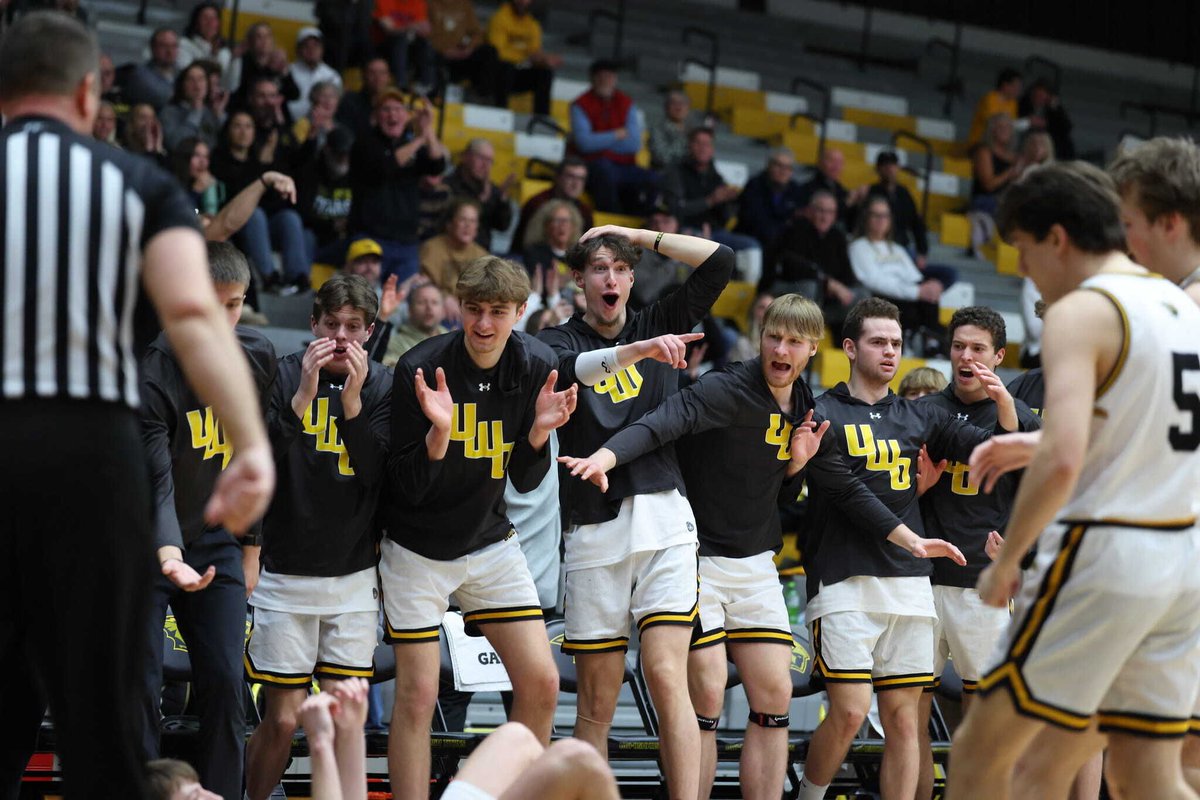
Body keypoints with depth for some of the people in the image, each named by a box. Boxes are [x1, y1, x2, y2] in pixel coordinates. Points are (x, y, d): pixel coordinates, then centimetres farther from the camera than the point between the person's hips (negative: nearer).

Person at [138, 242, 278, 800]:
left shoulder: (256, 356, -4)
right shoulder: (152, 373, -22)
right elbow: (154, 481, -28)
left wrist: (250, 546, 10)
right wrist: (168, 554, -44)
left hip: (216, 544, 4)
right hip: (142, 547, -4)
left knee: (225, 685, 1)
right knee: (139, 686, -6)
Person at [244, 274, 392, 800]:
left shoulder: (381, 387, 3)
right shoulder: (284, 375, -3)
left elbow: (379, 475, -7)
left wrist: (352, 401, -19)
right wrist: (304, 394, -23)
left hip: (354, 577, 2)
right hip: (286, 573, -2)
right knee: (282, 720, -2)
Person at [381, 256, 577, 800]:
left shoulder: (536, 366, -6)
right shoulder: (420, 368, -19)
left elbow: (524, 481, 1)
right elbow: (409, 487, -17)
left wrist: (540, 429, -18)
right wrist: (439, 431, -34)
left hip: (490, 541, 4)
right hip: (418, 547, -4)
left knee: (541, 682, -2)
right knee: (418, 695, -5)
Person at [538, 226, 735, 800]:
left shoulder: (658, 324, 14)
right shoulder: (558, 340, 7)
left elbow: (719, 260, 6)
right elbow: (566, 369, -18)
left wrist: (634, 235, 9)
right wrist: (638, 350, -32)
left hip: (663, 521, 1)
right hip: (593, 532, 0)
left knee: (667, 679, -12)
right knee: (596, 703, 2)